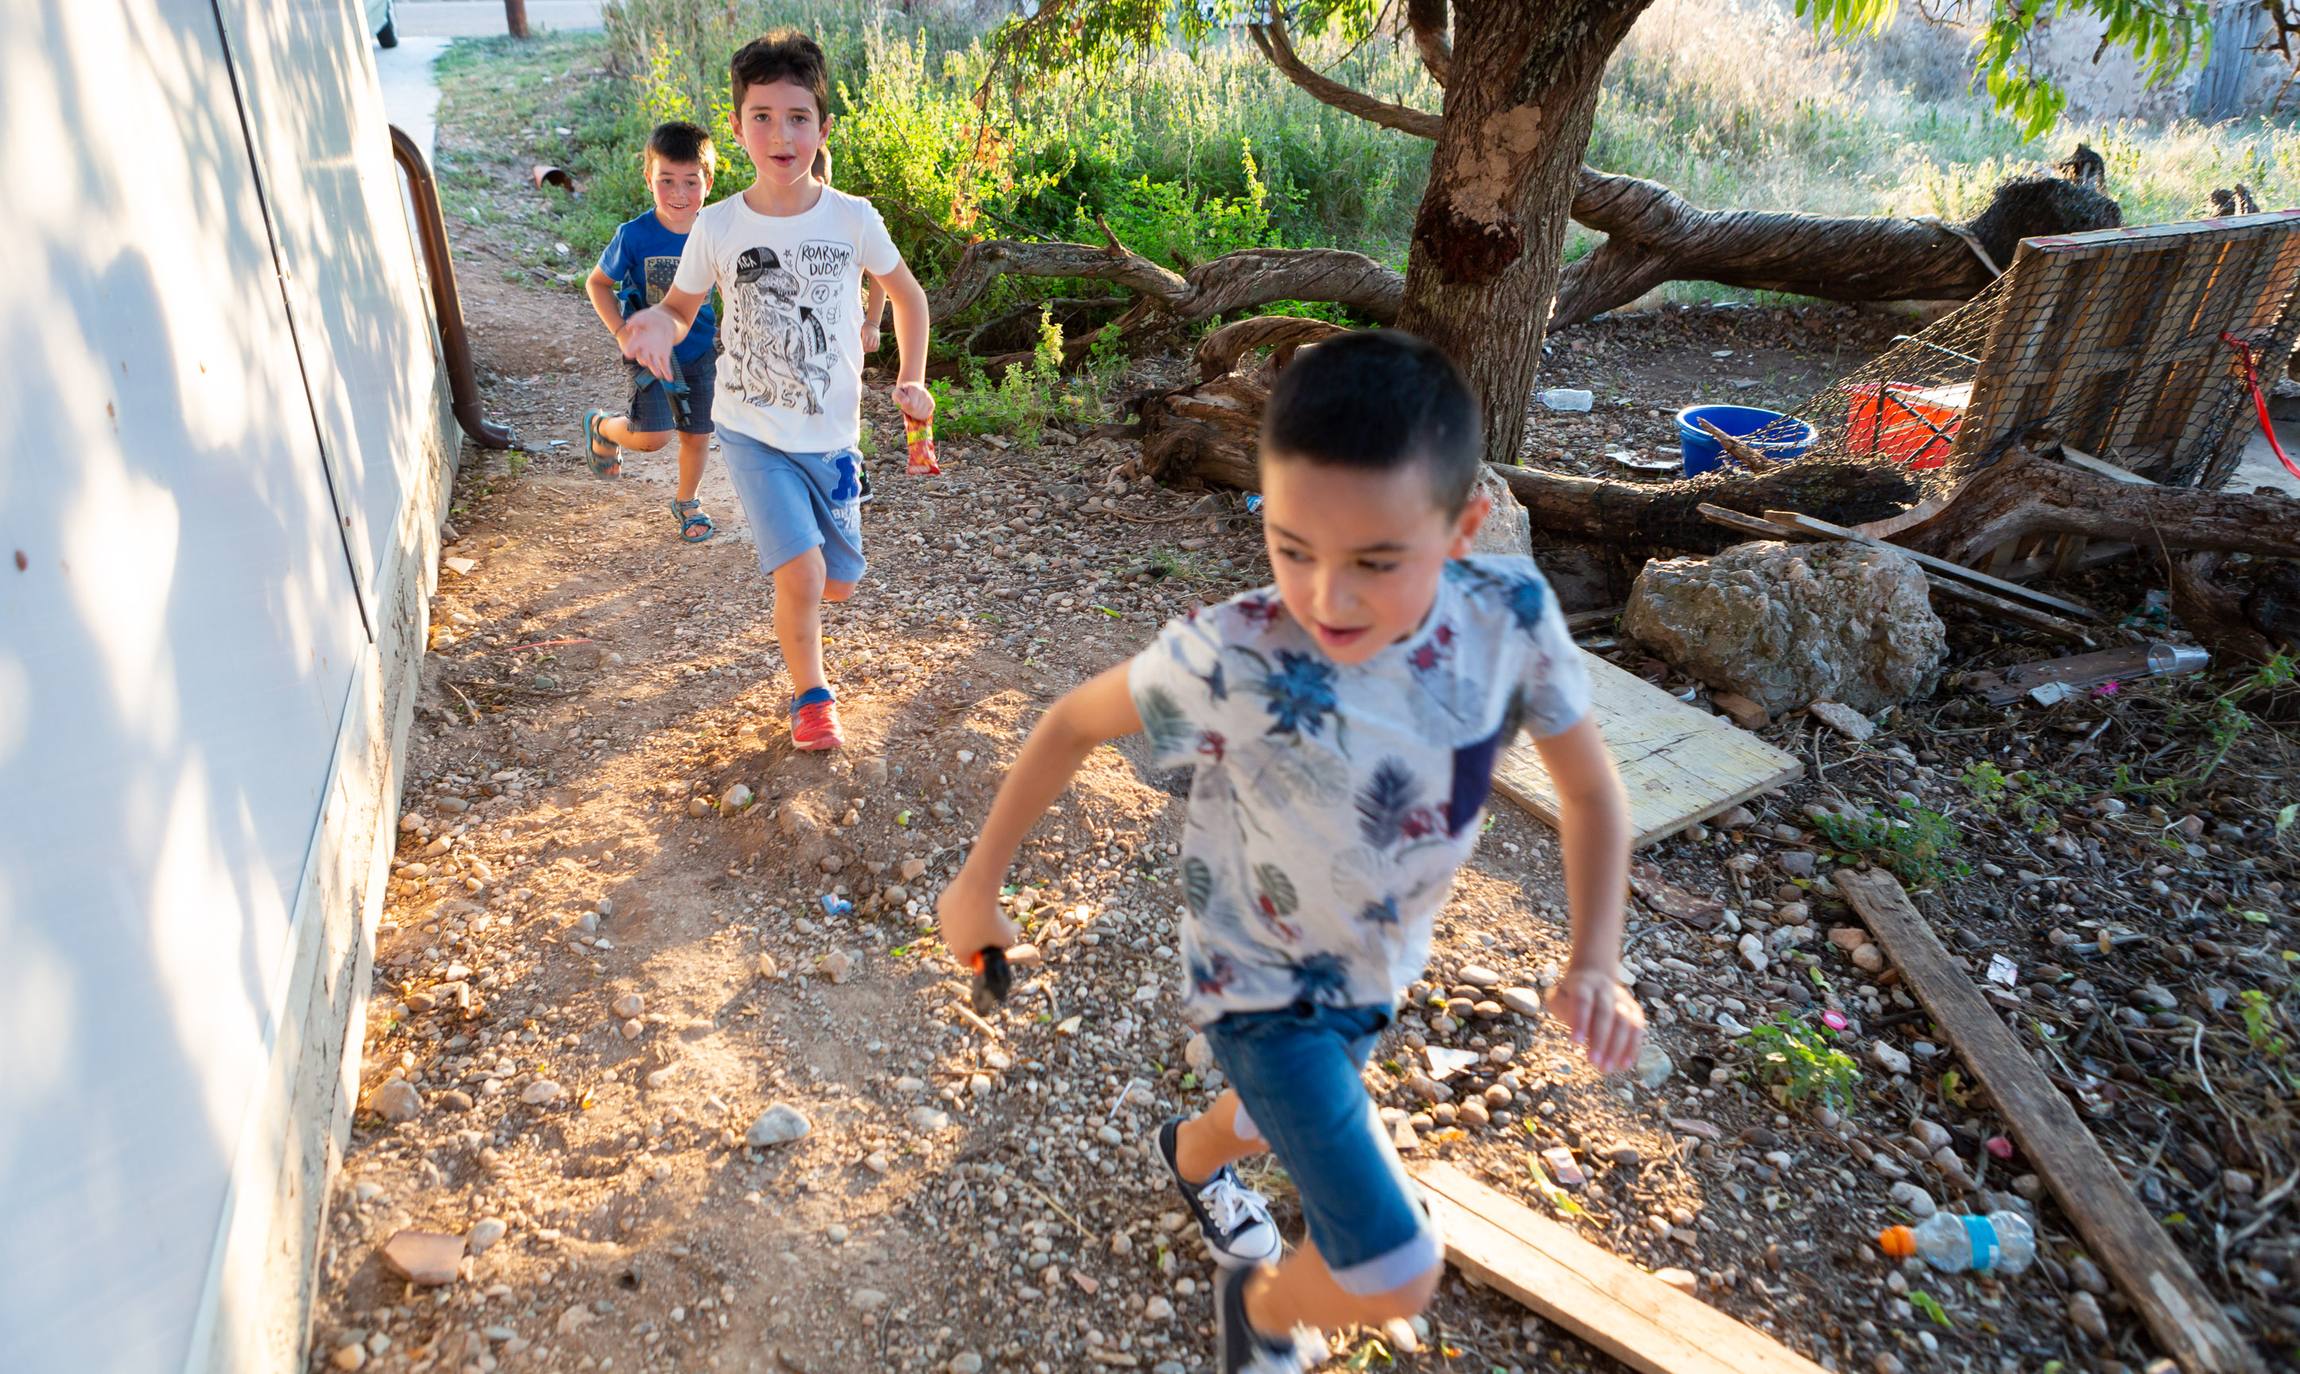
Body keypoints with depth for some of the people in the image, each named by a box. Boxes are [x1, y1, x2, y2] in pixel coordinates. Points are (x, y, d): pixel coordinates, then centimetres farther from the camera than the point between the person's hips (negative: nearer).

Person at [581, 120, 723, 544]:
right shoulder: (634, 236, -17)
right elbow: (598, 283, -2)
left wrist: (726, 337, 2)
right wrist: (622, 332, -12)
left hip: (700, 351, 3)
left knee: (696, 434, 11)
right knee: (652, 437, -16)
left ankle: (686, 503, 37)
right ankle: (602, 426, 19)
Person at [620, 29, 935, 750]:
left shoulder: (853, 218, -7)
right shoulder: (716, 227, -8)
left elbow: (906, 293, 9)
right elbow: (683, 303, 5)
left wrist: (911, 379, 0)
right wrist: (658, 321, -19)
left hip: (831, 434, 2)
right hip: (752, 432, -2)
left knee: (839, 582, 10)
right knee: (802, 571, -17)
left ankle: (791, 595, 49)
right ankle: (811, 696, 11)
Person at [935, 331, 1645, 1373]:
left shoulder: (1511, 617, -25)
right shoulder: (1231, 659, -35)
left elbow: (1589, 788, -9)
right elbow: (1072, 724, -18)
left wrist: (1595, 960, -22)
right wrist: (978, 883, -8)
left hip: (1375, 967, 5)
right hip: (1260, 988, -4)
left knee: (1287, 1115, 32)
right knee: (1395, 1278, -8)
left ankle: (1192, 1154, 69)